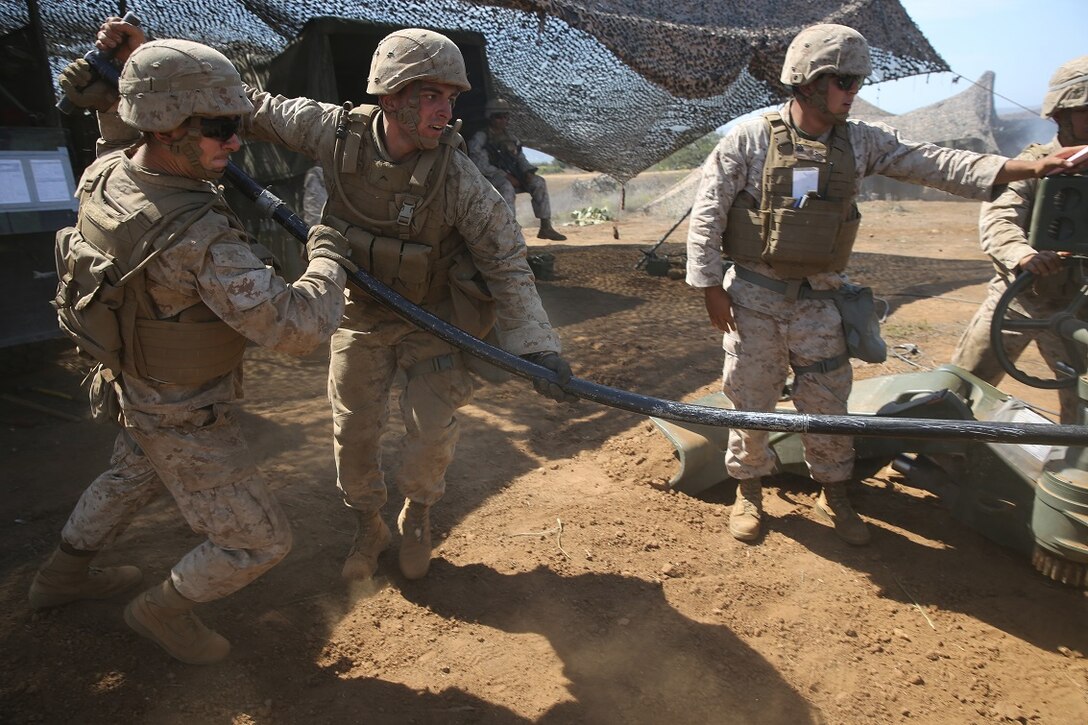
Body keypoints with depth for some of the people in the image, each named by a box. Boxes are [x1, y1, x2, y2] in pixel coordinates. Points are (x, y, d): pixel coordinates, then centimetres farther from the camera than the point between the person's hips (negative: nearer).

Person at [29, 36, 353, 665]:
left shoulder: (104, 176, -10)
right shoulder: (201, 237, -37)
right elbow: (299, 328, -38)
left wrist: (111, 103, 1)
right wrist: (326, 256, -22)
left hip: (138, 390, 9)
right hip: (188, 423, -9)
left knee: (133, 478, 37)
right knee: (260, 542, 8)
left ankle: (64, 575, 59)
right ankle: (164, 609, 33)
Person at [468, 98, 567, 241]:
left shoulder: (510, 137, 13)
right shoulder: (480, 138, -8)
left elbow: (521, 158, 16)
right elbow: (481, 166, -17)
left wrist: (528, 173, -7)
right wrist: (506, 176, -22)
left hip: (510, 177, 7)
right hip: (489, 179, -6)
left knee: (538, 182, -14)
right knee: (507, 187, -39)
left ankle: (545, 227, -17)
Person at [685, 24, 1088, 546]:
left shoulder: (860, 142, 5)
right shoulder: (749, 139, -8)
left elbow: (935, 164, 1)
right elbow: (707, 214, -9)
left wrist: (1032, 167, -9)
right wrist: (710, 288, -11)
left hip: (818, 301, 4)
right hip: (753, 297, -3)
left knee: (828, 402, 10)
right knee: (751, 399, 6)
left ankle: (833, 495, 30)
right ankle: (748, 491, 26)